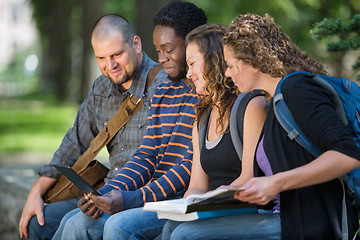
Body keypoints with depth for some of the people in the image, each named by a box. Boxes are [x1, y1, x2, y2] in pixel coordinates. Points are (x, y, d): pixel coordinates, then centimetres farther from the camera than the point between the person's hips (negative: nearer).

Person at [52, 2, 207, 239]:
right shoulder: (162, 93, 19)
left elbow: (193, 166, -17)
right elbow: (147, 157, 15)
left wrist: (132, 199, -21)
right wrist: (106, 193, -2)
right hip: (156, 197, 8)